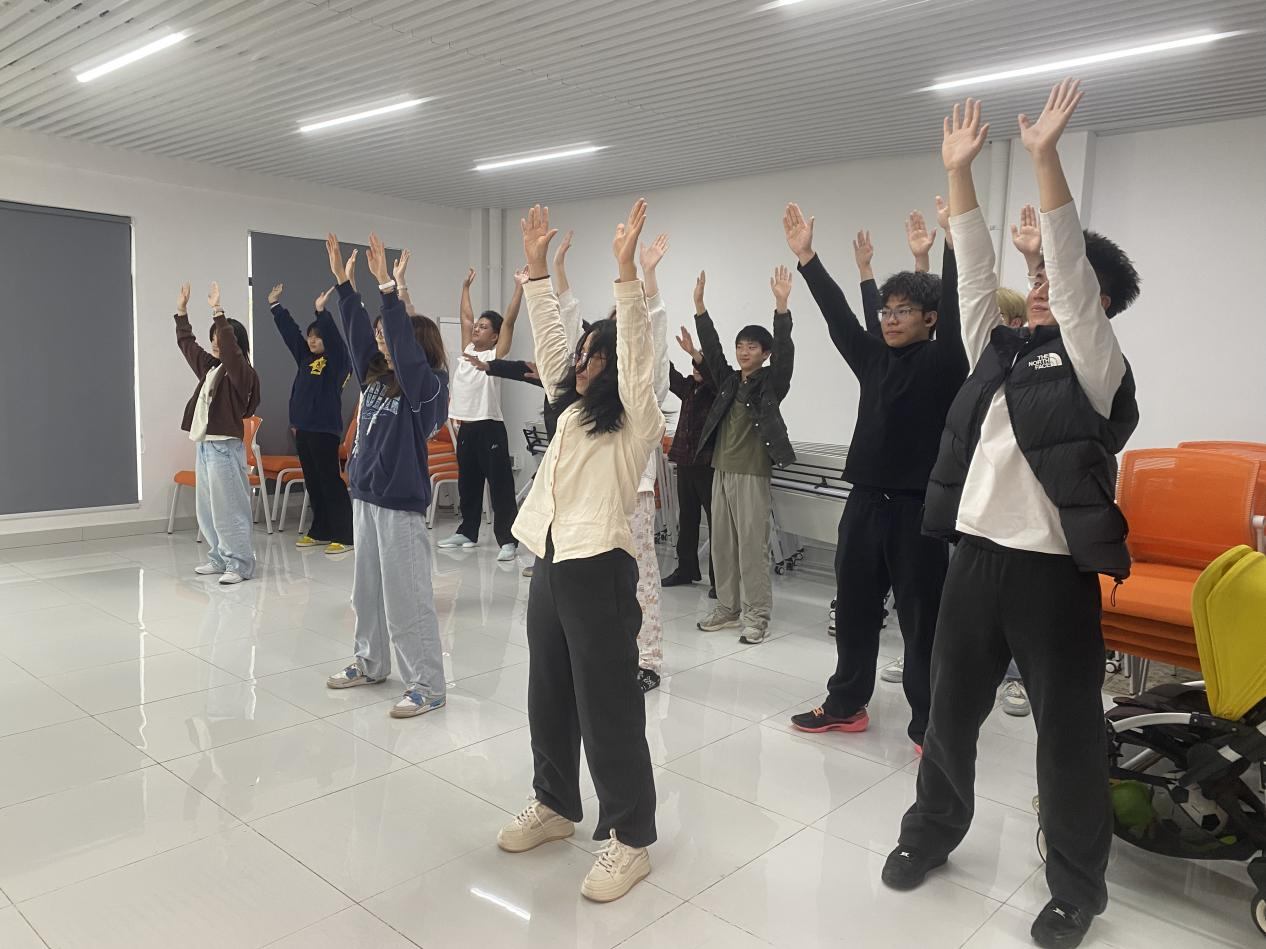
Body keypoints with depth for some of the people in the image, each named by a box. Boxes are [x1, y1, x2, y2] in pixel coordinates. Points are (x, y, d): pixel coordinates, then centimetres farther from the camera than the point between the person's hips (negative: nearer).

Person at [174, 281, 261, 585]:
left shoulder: (242, 373, -10)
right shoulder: (209, 367, 13)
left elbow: (230, 348, -28)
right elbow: (187, 344, 25)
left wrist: (217, 313, -30)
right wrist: (182, 311, 20)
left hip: (225, 448, -9)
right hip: (204, 446, 9)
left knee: (229, 508, -6)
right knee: (206, 509, 14)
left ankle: (240, 564, 0)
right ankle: (219, 558, 24)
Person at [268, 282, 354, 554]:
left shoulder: (337, 360, -6)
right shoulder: (305, 358, 14)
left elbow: (334, 337, -23)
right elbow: (290, 331, 19)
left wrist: (322, 312, -32)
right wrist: (275, 306, 21)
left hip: (325, 430, -8)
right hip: (303, 428, 8)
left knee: (331, 482, -7)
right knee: (312, 483, 13)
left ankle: (343, 536, -3)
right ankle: (320, 532, 22)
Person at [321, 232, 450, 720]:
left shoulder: (427, 386, -12)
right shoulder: (375, 378, 9)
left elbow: (404, 345, -26)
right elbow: (358, 332, 11)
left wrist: (388, 288, -28)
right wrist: (343, 282, 5)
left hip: (401, 506, -8)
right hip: (365, 497, 9)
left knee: (407, 598, -4)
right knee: (367, 590, 19)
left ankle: (426, 686, 6)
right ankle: (370, 663, 35)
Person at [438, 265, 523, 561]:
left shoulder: (496, 355, -4)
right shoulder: (468, 350, 13)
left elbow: (509, 320, -10)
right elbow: (465, 318, 22)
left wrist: (519, 287, -13)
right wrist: (466, 287, 29)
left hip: (489, 428, -7)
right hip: (466, 427, 7)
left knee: (500, 485, -6)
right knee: (467, 484, 16)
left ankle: (507, 540, -5)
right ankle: (467, 532, 28)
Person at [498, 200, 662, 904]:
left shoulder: (637, 422, -7)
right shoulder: (572, 409, 13)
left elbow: (636, 351, -20)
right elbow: (550, 339, 14)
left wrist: (627, 270, -27)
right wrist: (538, 266, 10)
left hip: (600, 572, -8)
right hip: (551, 566, 8)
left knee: (608, 707, 0)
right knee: (549, 695, 18)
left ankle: (631, 836, 14)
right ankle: (556, 804, 37)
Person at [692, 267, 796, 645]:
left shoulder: (771, 382, -3)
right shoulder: (728, 379, 11)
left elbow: (785, 350, -17)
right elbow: (711, 347, 5)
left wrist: (781, 305, -29)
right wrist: (699, 304, -5)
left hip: (752, 475, -6)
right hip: (721, 472, 6)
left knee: (752, 546, -4)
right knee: (722, 544, 11)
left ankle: (756, 616, 5)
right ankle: (728, 609, 22)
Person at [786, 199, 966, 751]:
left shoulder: (943, 362, -3)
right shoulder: (874, 360, 11)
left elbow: (955, 306, -16)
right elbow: (837, 315, 9)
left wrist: (952, 240, -25)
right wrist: (807, 258, 4)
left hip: (917, 507, -6)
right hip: (865, 502, 6)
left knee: (921, 617, 1)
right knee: (854, 608, 13)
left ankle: (929, 725, 13)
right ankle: (847, 704, 28)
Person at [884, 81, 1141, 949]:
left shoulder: (1094, 363, -3)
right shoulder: (1000, 349, 11)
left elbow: (1075, 274, -15)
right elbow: (977, 270, 9)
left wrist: (1046, 158, -19)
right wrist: (960, 171, 3)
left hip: (1052, 573, -5)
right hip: (976, 559, 5)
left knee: (1068, 734, 7)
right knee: (951, 712, 16)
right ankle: (933, 832, 37)